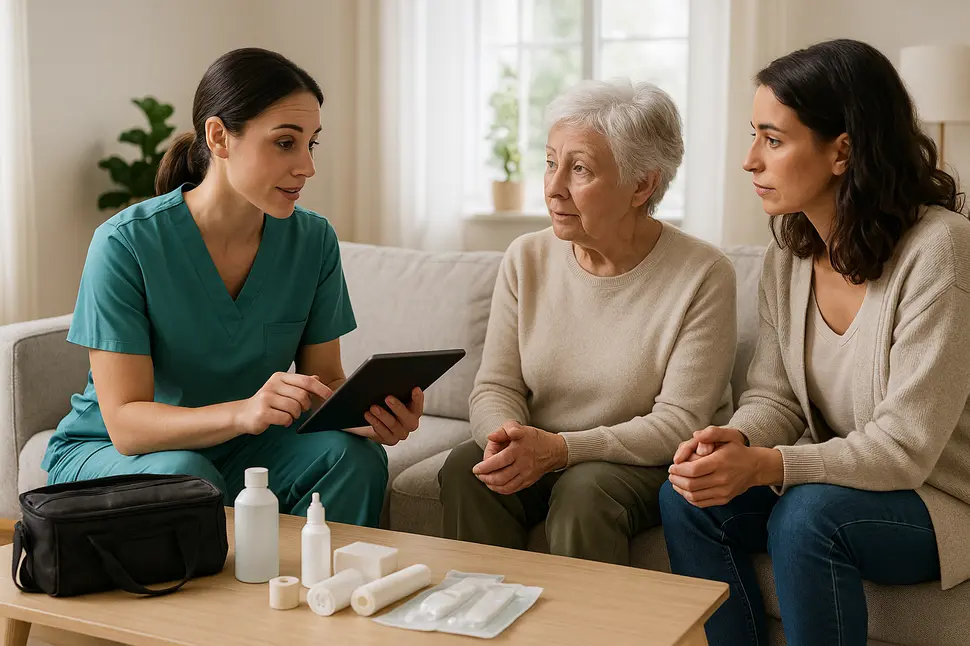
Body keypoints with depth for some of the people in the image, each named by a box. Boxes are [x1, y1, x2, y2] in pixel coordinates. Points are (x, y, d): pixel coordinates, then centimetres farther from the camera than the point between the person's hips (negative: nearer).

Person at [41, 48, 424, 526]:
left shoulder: (313, 240, -8)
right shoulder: (126, 244, -21)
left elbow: (326, 381, -2)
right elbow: (125, 421, -24)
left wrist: (369, 414, -26)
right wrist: (243, 411, -42)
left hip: (238, 449, 4)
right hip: (106, 451, -3)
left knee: (352, 454, -23)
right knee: (186, 478, -35)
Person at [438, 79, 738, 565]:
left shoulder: (703, 275, -13)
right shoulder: (527, 259, 2)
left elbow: (678, 423, -16)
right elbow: (495, 386, 1)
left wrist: (559, 449, -26)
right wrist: (507, 435, -23)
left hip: (649, 465, -3)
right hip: (537, 455, 4)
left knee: (585, 488, -33)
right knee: (465, 469, -24)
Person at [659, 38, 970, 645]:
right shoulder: (788, 255, 0)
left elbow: (904, 447, -24)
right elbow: (774, 397, 2)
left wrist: (765, 465, -34)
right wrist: (736, 441, -21)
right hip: (835, 481, 6)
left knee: (806, 514, -33)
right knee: (687, 497, -16)